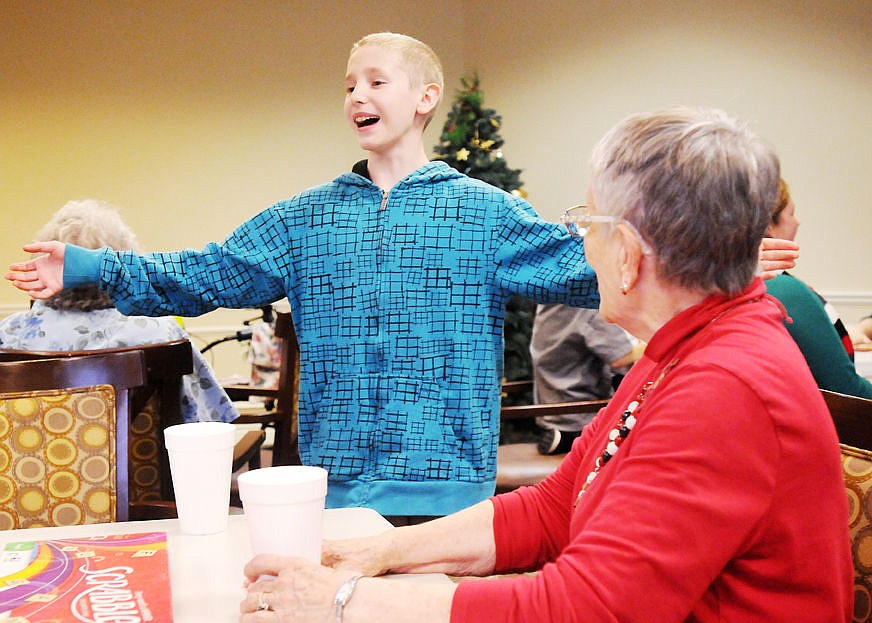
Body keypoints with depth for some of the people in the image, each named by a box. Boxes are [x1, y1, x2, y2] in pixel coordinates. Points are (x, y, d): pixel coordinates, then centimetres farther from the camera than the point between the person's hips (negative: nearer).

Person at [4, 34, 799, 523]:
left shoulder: (485, 212, 2)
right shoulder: (305, 219, 10)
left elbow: (582, 270, -5)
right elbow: (205, 276, 7)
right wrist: (85, 268, -1)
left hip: (450, 480, -2)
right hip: (336, 479, 2)